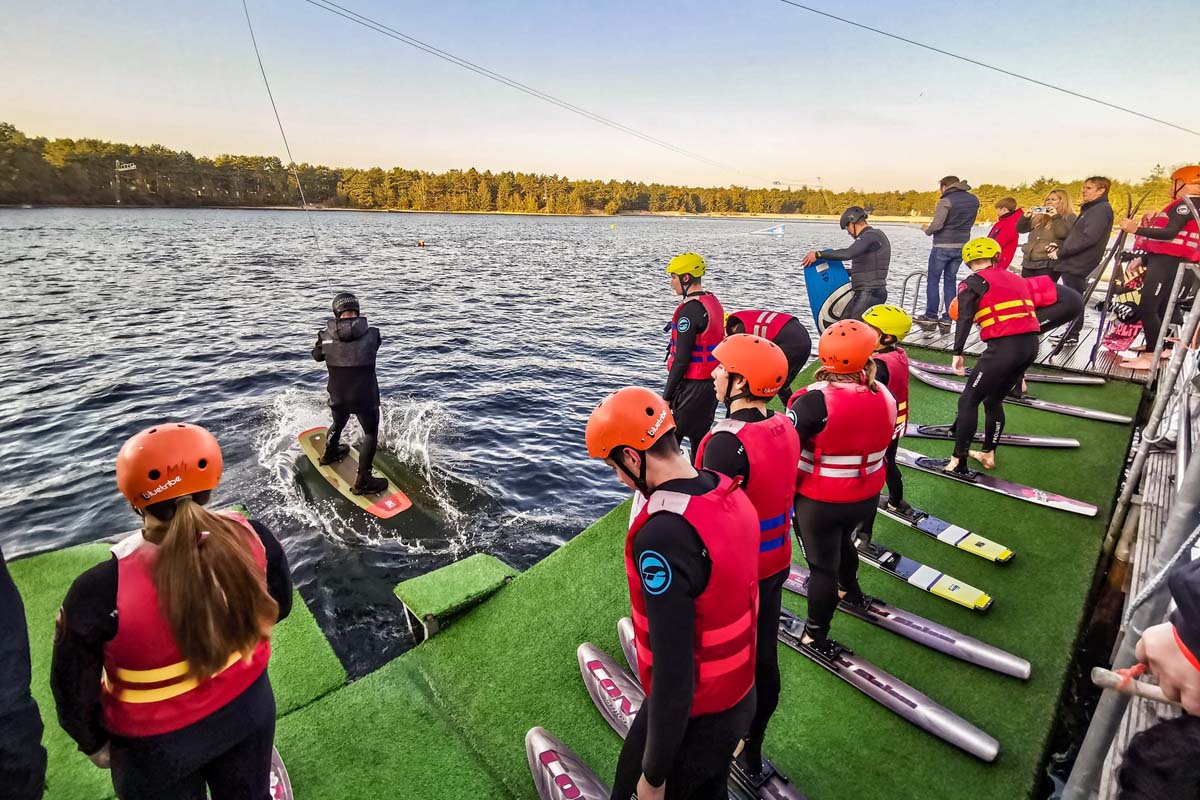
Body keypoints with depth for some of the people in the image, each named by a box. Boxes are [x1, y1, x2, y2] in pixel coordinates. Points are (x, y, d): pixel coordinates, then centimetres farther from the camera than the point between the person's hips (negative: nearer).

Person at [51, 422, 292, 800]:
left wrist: (94, 742, 6)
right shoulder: (252, 537, -25)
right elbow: (277, 608, -6)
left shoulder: (102, 591, -33)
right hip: (249, 710, 2)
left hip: (157, 745, -1)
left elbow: (74, 690, -15)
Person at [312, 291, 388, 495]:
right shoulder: (371, 333, -13)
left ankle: (330, 452, 58)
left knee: (338, 423, 30)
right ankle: (362, 481, 9)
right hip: (365, 396, -3)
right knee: (371, 433, 12)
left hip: (337, 396, 3)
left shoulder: (326, 335, -7)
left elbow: (317, 356, 12)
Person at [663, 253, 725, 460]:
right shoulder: (713, 301, 9)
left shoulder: (690, 309, -20)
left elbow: (682, 359, -21)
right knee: (700, 438, 18)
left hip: (692, 387, -9)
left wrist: (667, 395, -15)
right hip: (711, 382, 9)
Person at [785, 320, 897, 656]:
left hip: (818, 503, -6)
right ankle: (850, 591, 58)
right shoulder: (885, 396, -5)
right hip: (866, 499, 6)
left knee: (823, 564, 8)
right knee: (842, 541, 31)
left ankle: (815, 637, 25)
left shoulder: (814, 401, -26)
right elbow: (883, 445, 9)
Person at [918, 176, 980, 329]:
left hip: (943, 246, -6)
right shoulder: (974, 200, 9)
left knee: (933, 280, 3)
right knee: (951, 280, 11)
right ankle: (947, 319, 9)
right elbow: (969, 222, 13)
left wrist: (927, 230, 0)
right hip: (962, 246, 7)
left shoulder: (946, 201, -13)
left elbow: (937, 225, -18)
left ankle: (931, 317, 4)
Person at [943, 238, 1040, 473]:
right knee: (994, 400, 22)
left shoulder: (972, 283, 2)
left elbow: (965, 319, -14)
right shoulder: (1016, 279, 22)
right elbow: (1029, 312, 23)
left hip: (1004, 347, -7)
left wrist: (958, 352, -18)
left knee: (969, 401, 2)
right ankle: (989, 454, 32)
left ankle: (958, 462, 4)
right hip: (1031, 345, 7)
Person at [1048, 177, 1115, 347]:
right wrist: (1059, 248, 4)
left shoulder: (1102, 209, -10)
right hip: (1071, 262, 9)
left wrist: (1060, 252, -16)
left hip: (1078, 264, -9)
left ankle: (1072, 336, 4)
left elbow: (1088, 238, -20)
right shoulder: (1090, 209, 19)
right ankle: (1071, 333, 18)